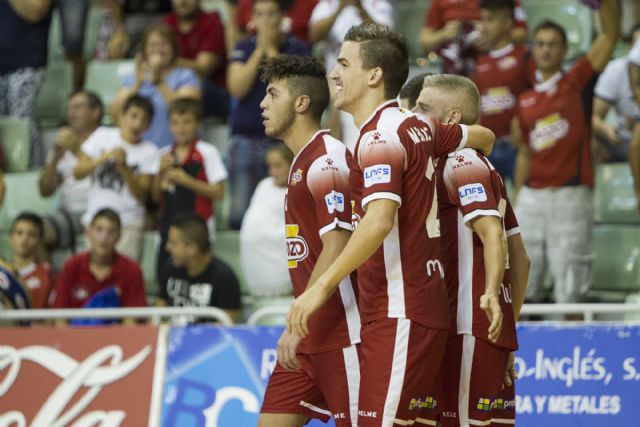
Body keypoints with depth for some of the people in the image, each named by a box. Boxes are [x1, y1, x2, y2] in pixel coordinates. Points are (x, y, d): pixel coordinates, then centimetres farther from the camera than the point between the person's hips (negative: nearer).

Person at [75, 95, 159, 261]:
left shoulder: (149, 152, 0)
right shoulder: (102, 138, 3)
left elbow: (141, 194, -7)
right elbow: (78, 172, -2)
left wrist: (123, 166, -19)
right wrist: (103, 158, -18)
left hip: (129, 223, -1)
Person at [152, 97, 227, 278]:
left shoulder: (207, 153, -3)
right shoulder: (164, 154, 12)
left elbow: (218, 193, -9)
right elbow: (157, 196, 13)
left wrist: (186, 181, -15)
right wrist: (160, 173, -5)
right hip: (168, 225, 5)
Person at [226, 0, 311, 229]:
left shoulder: (299, 49, 3)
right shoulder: (244, 49, 11)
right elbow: (237, 88, -3)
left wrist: (271, 50, -8)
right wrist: (259, 50, -5)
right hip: (245, 138, 3)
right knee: (240, 211, -2)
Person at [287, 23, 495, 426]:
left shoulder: (381, 136, -14)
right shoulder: (418, 126, 12)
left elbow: (380, 219, -28)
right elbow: (484, 137, 29)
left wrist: (322, 286, -28)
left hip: (399, 317, -9)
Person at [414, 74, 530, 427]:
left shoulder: (460, 163, -7)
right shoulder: (485, 168, 23)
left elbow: (492, 232, -22)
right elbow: (520, 257, 23)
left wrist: (490, 292, -35)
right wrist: (508, 322, 24)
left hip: (471, 329, -10)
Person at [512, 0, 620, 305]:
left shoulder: (576, 83, 2)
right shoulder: (525, 101, 15)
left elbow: (610, 34, -8)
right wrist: (516, 202, 17)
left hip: (570, 197, -4)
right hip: (532, 197, 5)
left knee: (569, 290, -4)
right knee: (523, 289, 5)